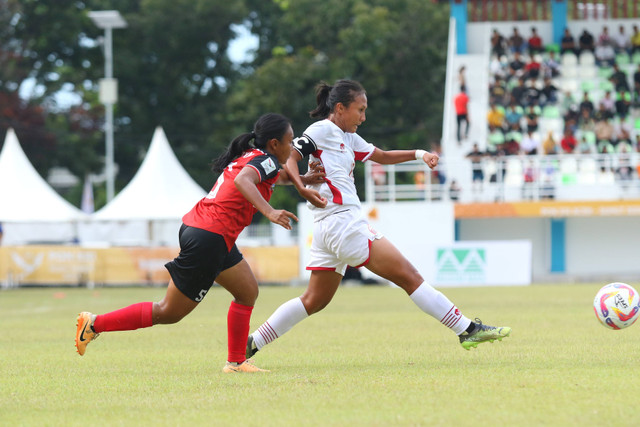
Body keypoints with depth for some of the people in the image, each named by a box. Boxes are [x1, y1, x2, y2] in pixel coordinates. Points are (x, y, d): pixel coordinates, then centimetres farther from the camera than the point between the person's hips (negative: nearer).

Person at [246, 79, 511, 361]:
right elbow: (289, 158, -14)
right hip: (343, 222, -10)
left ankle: (251, 344, 14)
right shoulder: (322, 131, -6)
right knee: (409, 276, -9)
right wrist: (304, 188, -29)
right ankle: (467, 329, -9)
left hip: (327, 231, 10)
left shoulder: (347, 138, 21)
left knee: (315, 300, 14)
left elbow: (382, 156, 29)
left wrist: (418, 154, 16)